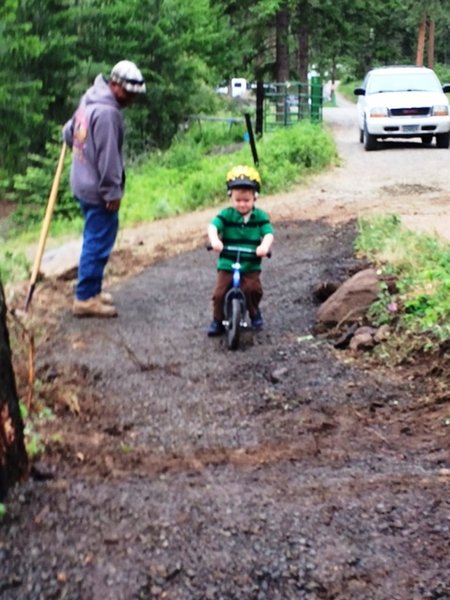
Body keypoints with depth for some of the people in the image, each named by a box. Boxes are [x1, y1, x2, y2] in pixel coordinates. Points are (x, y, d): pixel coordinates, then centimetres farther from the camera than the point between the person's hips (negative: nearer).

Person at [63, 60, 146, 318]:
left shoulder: (89, 101, 9)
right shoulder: (108, 113, -22)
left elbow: (69, 132, 20)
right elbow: (108, 157, -23)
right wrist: (112, 193, -17)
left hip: (83, 183, 10)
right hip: (98, 190, -10)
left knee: (94, 240, 18)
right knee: (99, 243, -4)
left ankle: (91, 290, 27)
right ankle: (86, 298, 1)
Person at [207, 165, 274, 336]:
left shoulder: (260, 216, 1)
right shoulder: (226, 215, -2)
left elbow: (268, 233, -11)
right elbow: (213, 226, -17)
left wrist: (264, 246, -34)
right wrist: (215, 240, -39)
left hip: (251, 266, 0)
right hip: (227, 265, 0)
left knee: (253, 289, -19)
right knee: (219, 293, -8)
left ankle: (254, 313, 11)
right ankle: (217, 320, 15)